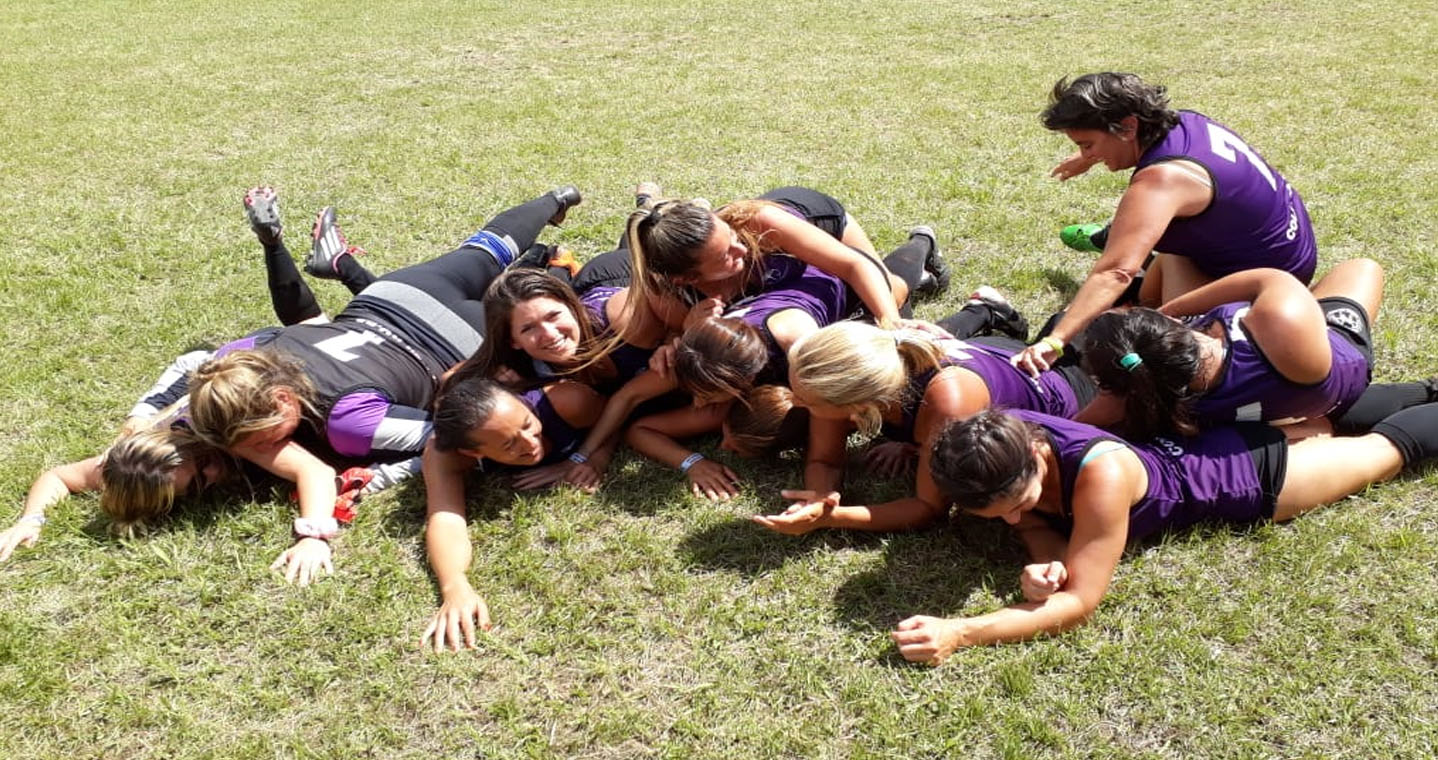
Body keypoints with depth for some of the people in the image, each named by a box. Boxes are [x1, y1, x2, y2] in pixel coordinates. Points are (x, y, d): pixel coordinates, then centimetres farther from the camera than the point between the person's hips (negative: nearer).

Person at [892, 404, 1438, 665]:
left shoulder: (1101, 474, -47)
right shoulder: (1000, 443, -29)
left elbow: (1080, 602, -43)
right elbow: (1045, 531, -18)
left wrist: (959, 634, -54)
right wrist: (1043, 568, -44)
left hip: (1251, 470, -6)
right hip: (1187, 439, 6)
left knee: (1385, 447, 23)